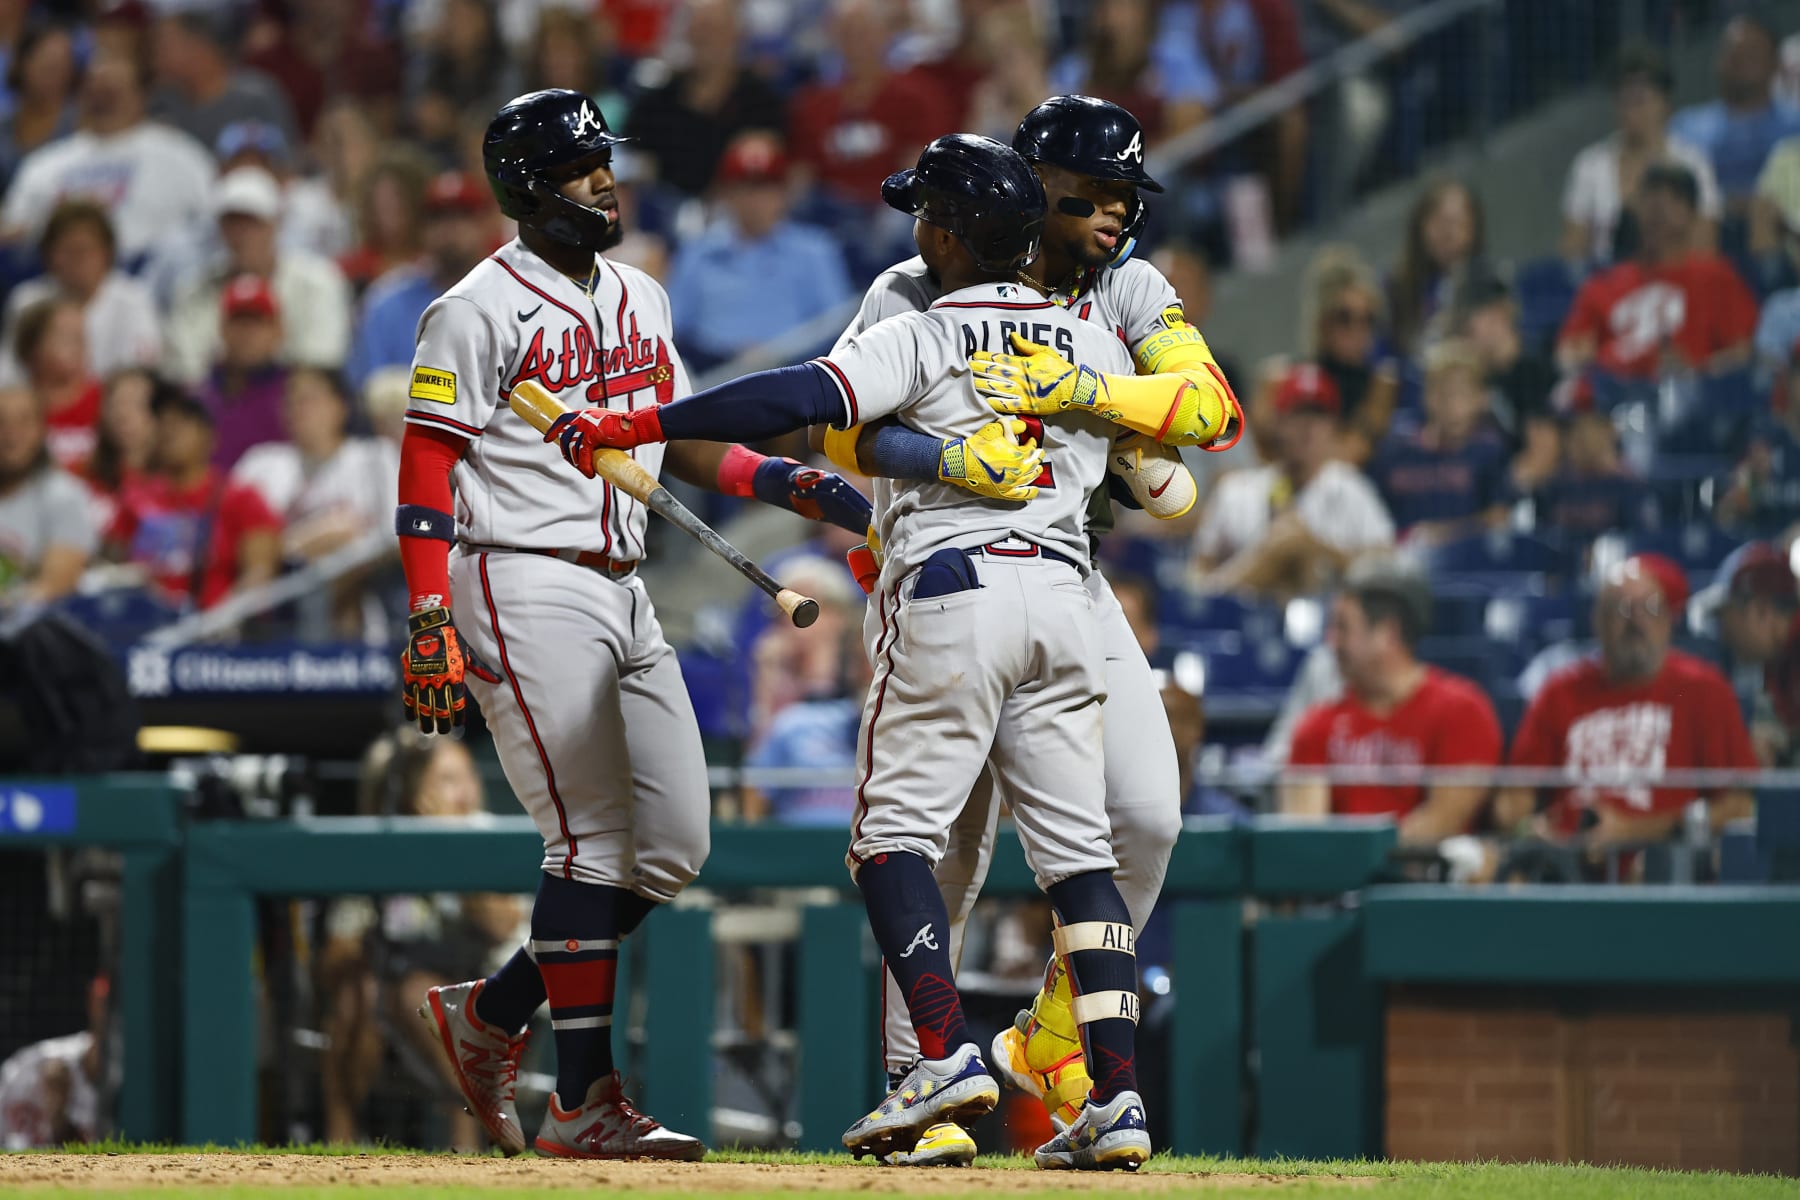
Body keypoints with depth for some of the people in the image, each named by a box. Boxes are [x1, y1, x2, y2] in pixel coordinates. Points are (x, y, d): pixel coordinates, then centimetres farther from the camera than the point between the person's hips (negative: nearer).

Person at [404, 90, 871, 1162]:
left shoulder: (639, 299, 16)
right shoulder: (480, 310, -8)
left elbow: (682, 437, 24)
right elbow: (426, 472, -11)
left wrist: (796, 487, 9)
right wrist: (431, 624, -19)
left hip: (623, 593, 8)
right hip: (525, 584, -8)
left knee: (673, 844, 6)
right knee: (594, 838, -11)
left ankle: (490, 1014, 19)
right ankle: (586, 1102, -8)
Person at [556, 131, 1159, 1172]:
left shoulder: (920, 338, -5)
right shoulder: (1094, 345, 13)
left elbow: (801, 399, -20)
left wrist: (636, 425, -19)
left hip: (948, 592, -5)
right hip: (1065, 596, 5)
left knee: (896, 832, 2)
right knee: (1079, 851, 5)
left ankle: (949, 1052, -16)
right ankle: (1119, 1096, -5)